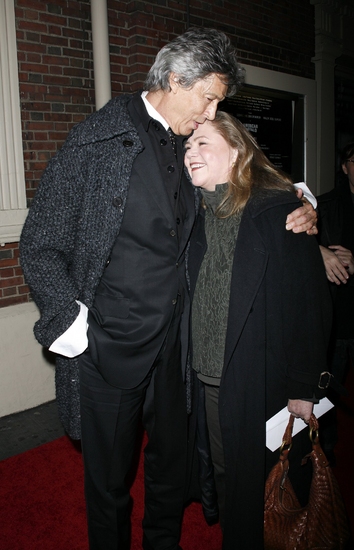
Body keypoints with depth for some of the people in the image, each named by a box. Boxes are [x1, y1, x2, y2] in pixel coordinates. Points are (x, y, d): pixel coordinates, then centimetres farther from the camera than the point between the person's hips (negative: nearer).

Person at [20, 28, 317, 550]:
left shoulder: (187, 149, 7)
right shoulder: (98, 139, -10)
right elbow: (41, 243, -9)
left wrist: (287, 219, -1)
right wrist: (69, 320, -19)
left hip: (171, 343, 6)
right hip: (107, 345, -5)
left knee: (171, 467, 22)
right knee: (110, 478, 14)